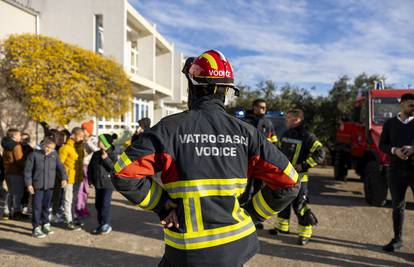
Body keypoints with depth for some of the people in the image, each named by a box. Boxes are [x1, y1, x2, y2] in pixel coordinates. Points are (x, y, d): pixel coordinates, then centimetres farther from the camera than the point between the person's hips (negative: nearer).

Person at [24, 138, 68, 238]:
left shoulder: (54, 155, 1)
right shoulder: (34, 154, -8)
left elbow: (60, 167, 4)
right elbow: (28, 170, -5)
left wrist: (64, 178, -10)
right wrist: (29, 184, -9)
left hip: (49, 186, 3)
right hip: (37, 186, -3)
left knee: (46, 206, 14)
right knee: (37, 207, 0)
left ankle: (46, 225, 27)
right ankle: (36, 228, 9)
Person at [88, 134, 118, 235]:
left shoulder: (112, 154, -9)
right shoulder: (96, 154, 8)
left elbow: (115, 167, -19)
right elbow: (90, 167, 16)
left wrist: (106, 159, -24)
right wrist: (91, 178, 9)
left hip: (108, 183, -6)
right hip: (98, 183, 6)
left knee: (105, 204, -5)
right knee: (98, 204, 11)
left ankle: (106, 225, 5)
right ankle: (101, 224, 23)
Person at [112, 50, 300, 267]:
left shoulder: (171, 127, -10)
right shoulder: (244, 131, -3)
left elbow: (125, 174, -15)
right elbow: (288, 183, -2)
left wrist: (162, 205, -4)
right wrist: (251, 214, 7)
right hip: (237, 245, 3)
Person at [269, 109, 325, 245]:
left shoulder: (307, 137, -14)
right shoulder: (285, 135, 9)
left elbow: (319, 154, -17)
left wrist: (304, 165, -19)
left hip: (298, 178, -7)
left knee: (299, 205, -4)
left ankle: (305, 233, 11)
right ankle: (282, 227, 34)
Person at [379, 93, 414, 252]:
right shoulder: (390, 123, 8)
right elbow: (382, 145, 6)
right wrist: (394, 150, -13)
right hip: (396, 170, 2)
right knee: (397, 206, 11)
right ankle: (397, 239, 23)